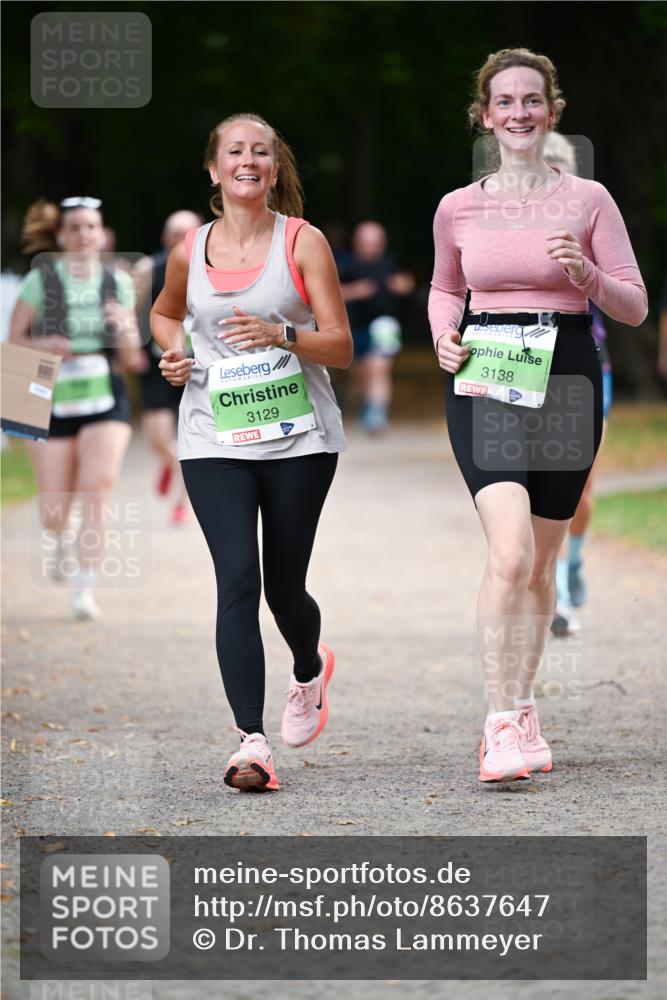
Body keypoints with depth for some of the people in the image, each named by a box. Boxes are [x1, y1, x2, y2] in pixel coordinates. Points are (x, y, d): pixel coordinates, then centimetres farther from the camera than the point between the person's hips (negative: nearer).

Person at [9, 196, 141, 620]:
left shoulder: (119, 283, 4)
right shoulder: (41, 280, -3)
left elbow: (130, 362, 7)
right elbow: (13, 341, 2)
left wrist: (124, 329, -13)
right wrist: (42, 346, -18)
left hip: (106, 400, 1)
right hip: (54, 402, -1)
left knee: (98, 489, -18)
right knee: (55, 512, 3)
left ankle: (86, 587, -11)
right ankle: (58, 539, 41)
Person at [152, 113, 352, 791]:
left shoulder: (303, 242, -2)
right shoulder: (190, 252, 6)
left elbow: (341, 347, -4)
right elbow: (164, 312, 27)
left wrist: (282, 335, -22)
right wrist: (172, 353, 6)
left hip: (298, 438, -1)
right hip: (214, 442, 1)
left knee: (283, 587, 8)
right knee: (237, 580, -13)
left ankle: (310, 668, 44)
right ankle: (251, 741, -16)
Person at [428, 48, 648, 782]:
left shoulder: (587, 200, 2)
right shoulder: (458, 208, 5)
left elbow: (635, 308, 3)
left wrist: (585, 272, -16)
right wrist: (443, 338, 2)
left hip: (565, 380, 1)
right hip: (485, 382, -1)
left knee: (539, 563, 8)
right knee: (510, 552, -19)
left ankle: (520, 716, 24)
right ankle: (502, 726, -18)